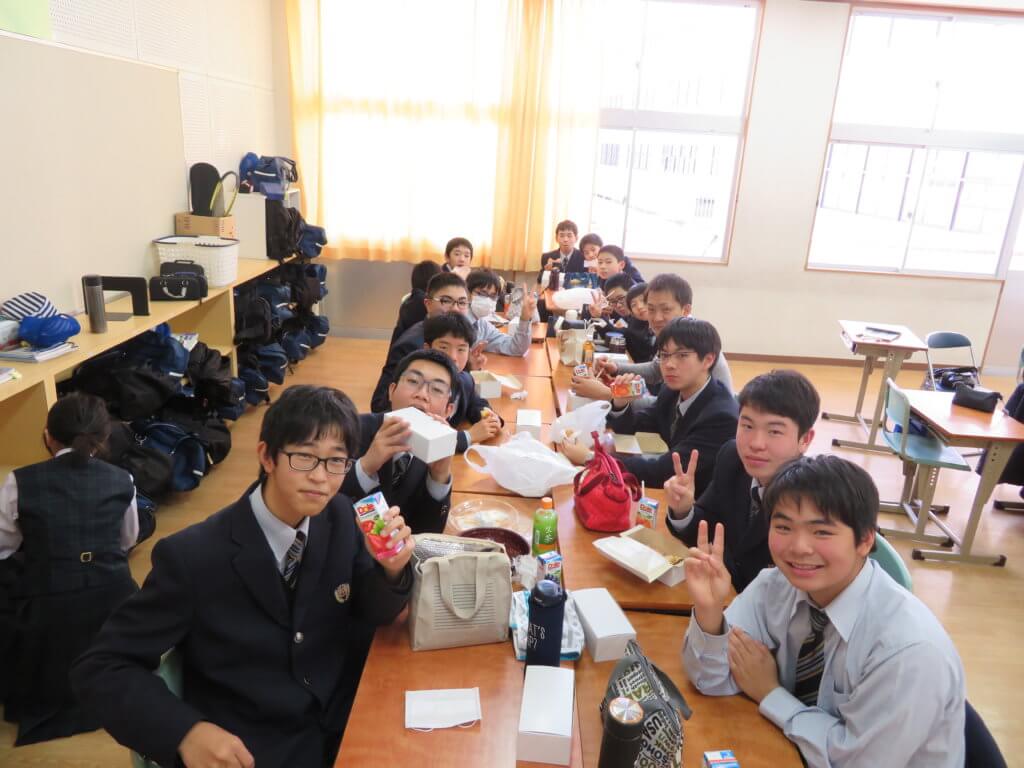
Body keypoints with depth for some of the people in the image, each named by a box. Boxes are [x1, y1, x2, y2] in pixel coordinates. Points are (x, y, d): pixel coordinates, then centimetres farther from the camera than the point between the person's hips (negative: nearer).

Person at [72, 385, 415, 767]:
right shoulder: (192, 557, -17)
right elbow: (99, 668, -10)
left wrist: (391, 569, -16)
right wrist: (187, 731, -25)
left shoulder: (340, 517, -6)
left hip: (345, 723, 4)